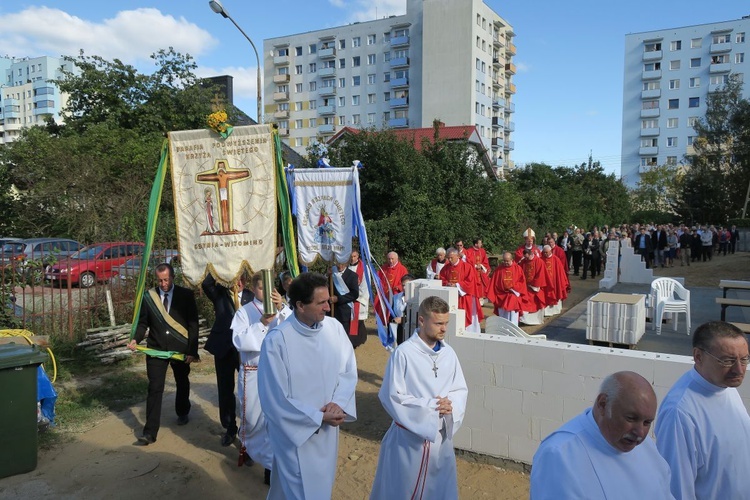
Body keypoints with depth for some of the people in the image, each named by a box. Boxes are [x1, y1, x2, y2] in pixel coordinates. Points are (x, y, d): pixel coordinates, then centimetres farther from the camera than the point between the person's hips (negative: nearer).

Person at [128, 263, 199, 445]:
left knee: (182, 383, 19)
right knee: (154, 389, -4)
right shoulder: (148, 296, -3)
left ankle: (182, 413, 45)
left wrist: (192, 350, -10)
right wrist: (136, 339, -15)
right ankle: (150, 432, 2)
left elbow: (193, 324, -6)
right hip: (156, 349, 0)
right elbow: (143, 322, 4)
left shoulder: (186, 295, -7)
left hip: (180, 349, 0)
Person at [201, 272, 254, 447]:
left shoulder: (251, 297, 3)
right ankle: (230, 428, 28)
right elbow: (206, 284, -17)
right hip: (224, 348, 1)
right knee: (225, 389, 12)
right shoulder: (220, 294, 3)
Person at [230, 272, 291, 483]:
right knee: (252, 417, 16)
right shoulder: (244, 312, -3)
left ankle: (272, 462, 14)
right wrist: (261, 324, -24)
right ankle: (248, 444, 47)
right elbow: (239, 341, -13)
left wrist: (282, 308, -31)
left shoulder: (282, 310, -2)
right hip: (253, 373, 0)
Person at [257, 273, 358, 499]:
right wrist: (319, 418, -17)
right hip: (295, 433, -5)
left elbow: (349, 370, 0)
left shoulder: (334, 327, -10)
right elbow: (275, 401, -18)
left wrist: (338, 402, -17)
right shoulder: (276, 341, -23)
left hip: (327, 430, 5)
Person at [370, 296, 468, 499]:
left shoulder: (449, 353, -2)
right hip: (410, 435, -5)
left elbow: (461, 390, 6)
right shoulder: (404, 353, -19)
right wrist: (429, 406, -19)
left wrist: (451, 405, -15)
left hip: (441, 436, 5)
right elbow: (391, 396, -17)